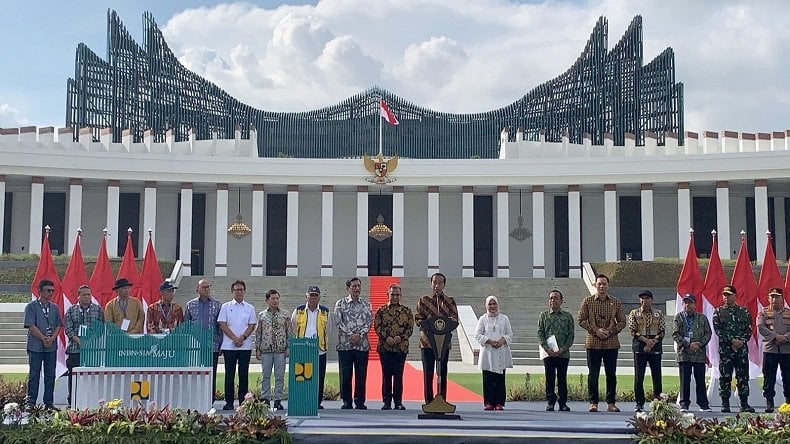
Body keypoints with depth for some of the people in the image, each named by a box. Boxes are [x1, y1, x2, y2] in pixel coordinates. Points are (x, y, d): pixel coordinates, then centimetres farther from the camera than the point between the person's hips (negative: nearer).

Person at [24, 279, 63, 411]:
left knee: (50, 375, 5)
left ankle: (49, 403, 10)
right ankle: (30, 403, 5)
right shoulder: (31, 306, -2)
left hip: (51, 346, 4)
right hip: (35, 346, -4)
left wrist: (52, 339, -8)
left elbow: (58, 325, 9)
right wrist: (43, 338, -14)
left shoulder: (54, 308, 12)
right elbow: (30, 326, -9)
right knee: (34, 375, -1)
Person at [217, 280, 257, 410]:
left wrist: (242, 338, -11)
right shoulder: (225, 307, 6)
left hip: (245, 346, 1)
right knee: (229, 374, 0)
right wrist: (234, 338, -11)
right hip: (229, 346, -1)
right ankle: (229, 402, 5)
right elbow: (222, 325, -1)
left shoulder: (250, 308, 10)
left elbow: (252, 326, 4)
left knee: (244, 374, 2)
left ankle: (243, 401, 7)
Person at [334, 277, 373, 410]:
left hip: (362, 344, 2)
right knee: (345, 374, 1)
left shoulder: (366, 304, 11)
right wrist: (350, 335, -12)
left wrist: (359, 335, -12)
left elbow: (369, 322, 2)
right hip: (345, 344, -1)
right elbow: (338, 321, -4)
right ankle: (346, 401, 9)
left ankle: (360, 401, 10)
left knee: (361, 374, 2)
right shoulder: (340, 303, 5)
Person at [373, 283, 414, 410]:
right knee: (386, 375, 3)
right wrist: (386, 338, -12)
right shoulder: (381, 310, 7)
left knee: (399, 376, 2)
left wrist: (401, 337, -12)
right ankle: (387, 402, 8)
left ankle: (398, 402, 8)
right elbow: (377, 326, 1)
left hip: (401, 347, 0)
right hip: (384, 347, 0)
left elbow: (410, 328, 4)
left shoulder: (407, 311, 8)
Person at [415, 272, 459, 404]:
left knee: (442, 374, 3)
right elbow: (417, 319, 2)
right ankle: (429, 402, 5)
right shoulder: (423, 300, 9)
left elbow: (455, 319, -1)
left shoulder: (450, 301, 10)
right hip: (427, 342, -1)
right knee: (428, 374, 0)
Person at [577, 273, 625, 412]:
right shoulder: (588, 301, 3)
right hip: (593, 343, -1)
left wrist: (611, 331, -8)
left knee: (611, 374, 4)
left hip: (611, 343, 1)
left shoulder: (615, 302, 7)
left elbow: (622, 321, 8)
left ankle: (611, 403, 12)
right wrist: (595, 330, -11)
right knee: (593, 374, 0)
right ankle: (593, 403, 7)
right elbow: (581, 320, 0)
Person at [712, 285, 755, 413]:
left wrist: (741, 341, -10)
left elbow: (749, 329, 6)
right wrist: (732, 341, -13)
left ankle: (744, 404, 6)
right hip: (725, 349, -1)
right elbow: (718, 330, -3)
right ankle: (725, 404, 4)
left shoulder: (744, 311, 11)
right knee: (725, 377, -1)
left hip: (742, 348, 1)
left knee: (743, 377, 1)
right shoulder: (718, 311, 6)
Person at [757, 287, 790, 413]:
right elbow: (761, 327, -7)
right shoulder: (764, 312, 7)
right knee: (769, 378, -1)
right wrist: (775, 337, -16)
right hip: (770, 349, -1)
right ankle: (769, 403, 3)